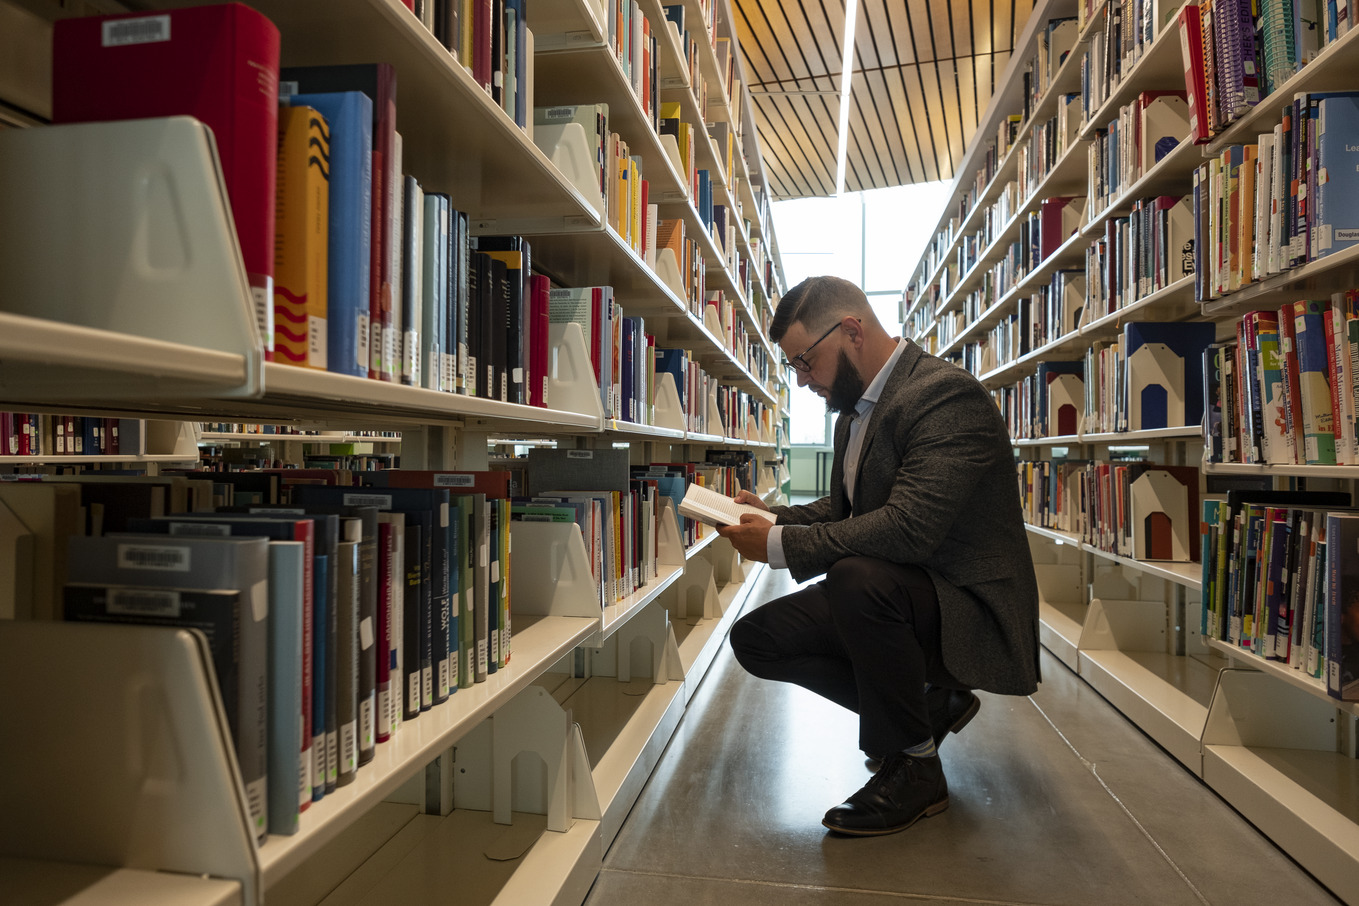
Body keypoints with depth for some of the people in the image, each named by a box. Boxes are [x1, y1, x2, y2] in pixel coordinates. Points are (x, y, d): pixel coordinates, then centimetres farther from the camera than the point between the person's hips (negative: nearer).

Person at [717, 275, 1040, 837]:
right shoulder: (856, 408, 10)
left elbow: (907, 528, -33)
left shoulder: (948, 396, -22)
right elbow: (843, 508, 19)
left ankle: (914, 767, -12)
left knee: (858, 578, -38)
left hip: (967, 609, -9)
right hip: (888, 592, 10)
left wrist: (782, 545, -25)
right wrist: (774, 516, 0)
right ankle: (928, 703, 12)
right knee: (755, 640, 1)